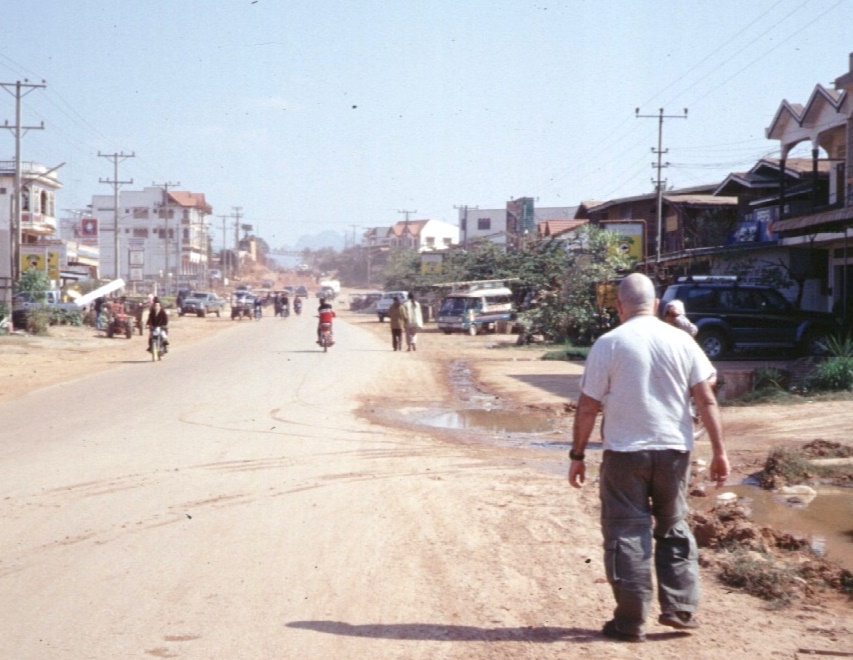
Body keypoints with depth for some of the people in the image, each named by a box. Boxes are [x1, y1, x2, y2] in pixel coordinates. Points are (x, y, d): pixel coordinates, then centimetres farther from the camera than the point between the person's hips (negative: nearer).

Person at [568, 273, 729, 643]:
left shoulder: (608, 344, -7)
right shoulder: (681, 341, 0)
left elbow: (587, 408, -6)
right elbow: (706, 400, -1)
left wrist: (577, 454, 3)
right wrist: (719, 451, 4)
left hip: (625, 452, -3)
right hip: (674, 450, 3)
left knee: (627, 534, 5)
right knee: (674, 529, 19)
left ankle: (631, 622, 7)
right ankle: (680, 609, 19)